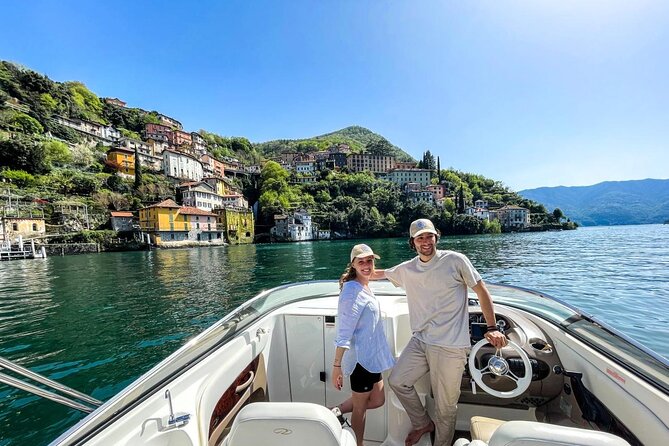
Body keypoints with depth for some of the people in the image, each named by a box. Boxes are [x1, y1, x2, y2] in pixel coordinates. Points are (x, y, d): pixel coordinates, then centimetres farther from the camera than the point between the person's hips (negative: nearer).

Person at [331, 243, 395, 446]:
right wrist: (337, 365, -23)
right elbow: (343, 334, -24)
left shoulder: (365, 287, 5)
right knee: (360, 408, 13)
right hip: (361, 357, -9)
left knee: (377, 400, 20)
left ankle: (337, 412, 28)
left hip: (372, 355, 9)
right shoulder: (352, 291, -23)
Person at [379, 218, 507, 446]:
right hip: (419, 341, 5)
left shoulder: (455, 260, -8)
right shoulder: (407, 269, 5)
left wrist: (492, 328, -7)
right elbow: (381, 273, 22)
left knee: (445, 406, 7)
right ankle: (422, 423, 34)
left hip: (450, 346, -4)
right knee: (397, 381, 9)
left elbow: (481, 291, -2)